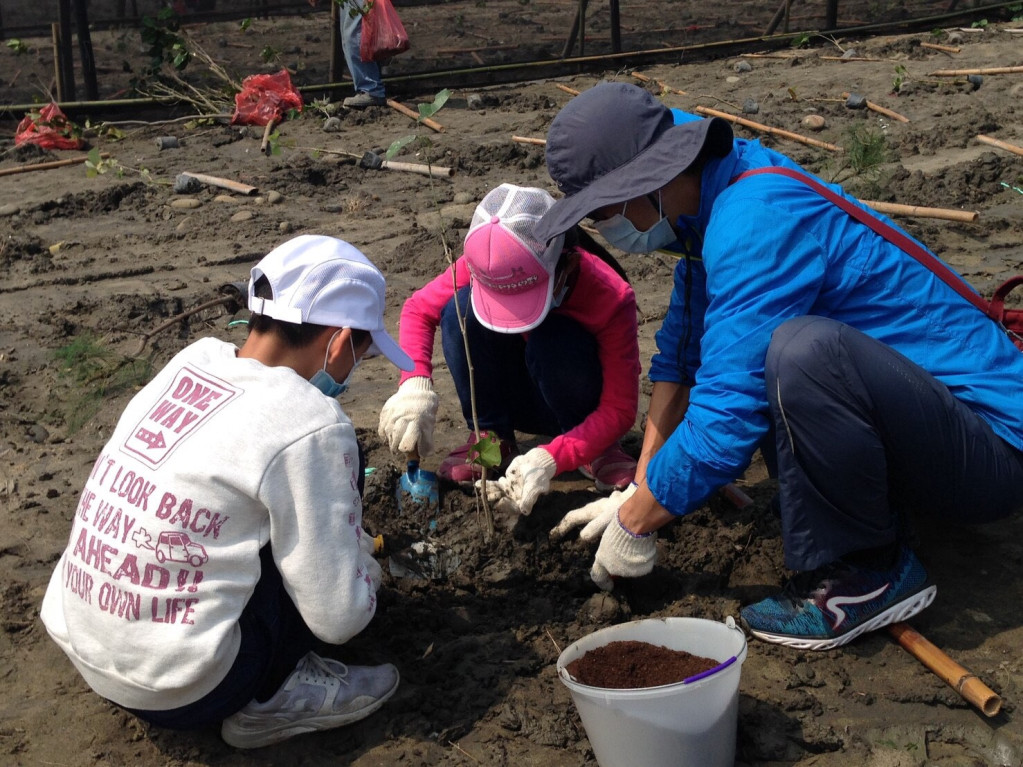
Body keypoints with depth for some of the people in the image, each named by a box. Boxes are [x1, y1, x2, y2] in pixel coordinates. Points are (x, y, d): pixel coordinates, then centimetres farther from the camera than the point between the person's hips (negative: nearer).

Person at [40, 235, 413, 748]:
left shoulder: (192, 360, 1)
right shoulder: (309, 426, -19)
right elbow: (339, 619, -14)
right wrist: (364, 559, 8)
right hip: (175, 693, -7)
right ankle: (272, 696, 0)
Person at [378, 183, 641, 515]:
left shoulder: (610, 297, -32)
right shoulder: (483, 267, -24)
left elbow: (621, 409, -30)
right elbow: (418, 308, -11)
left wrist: (548, 459, -44)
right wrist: (415, 385, -30)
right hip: (515, 398, 3)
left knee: (554, 341, -37)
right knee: (460, 308, -25)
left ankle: (598, 451, -11)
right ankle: (490, 437, -10)